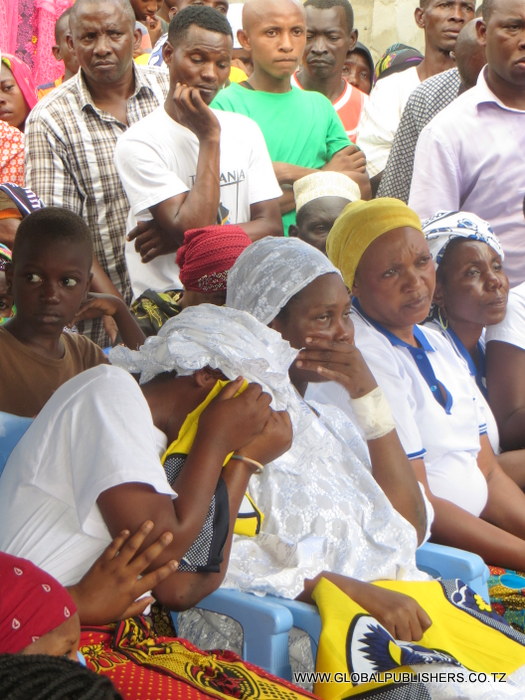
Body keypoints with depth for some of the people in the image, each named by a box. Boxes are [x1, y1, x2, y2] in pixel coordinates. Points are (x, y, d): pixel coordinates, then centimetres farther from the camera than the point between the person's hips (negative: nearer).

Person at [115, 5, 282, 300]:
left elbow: (271, 226, 2)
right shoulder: (139, 142, -8)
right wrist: (209, 138, -12)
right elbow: (192, 230, -17)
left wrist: (179, 239, -11)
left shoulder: (246, 130, 10)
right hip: (166, 304, -5)